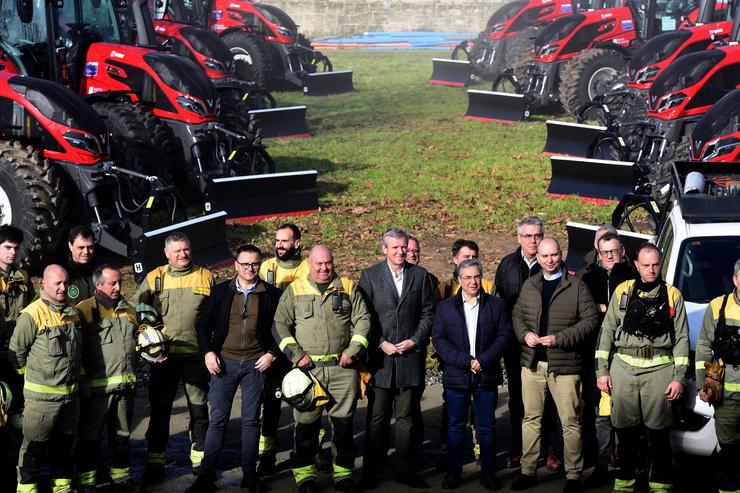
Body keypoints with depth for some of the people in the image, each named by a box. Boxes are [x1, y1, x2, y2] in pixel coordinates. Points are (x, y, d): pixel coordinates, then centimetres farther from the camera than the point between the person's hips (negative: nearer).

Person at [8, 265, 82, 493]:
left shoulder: (72, 312, 8)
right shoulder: (32, 315, -16)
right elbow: (16, 352, -11)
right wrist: (33, 376, -1)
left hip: (70, 393, 7)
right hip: (42, 395, -7)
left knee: (64, 442, 17)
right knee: (35, 445, 1)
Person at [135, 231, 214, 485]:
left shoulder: (205, 277, 5)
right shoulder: (154, 278, 4)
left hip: (196, 354, 0)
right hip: (163, 355, 0)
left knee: (199, 408, 8)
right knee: (160, 410, 5)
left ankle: (200, 459, 20)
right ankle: (155, 462, 13)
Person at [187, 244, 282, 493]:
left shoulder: (271, 294, 2)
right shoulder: (221, 291, 4)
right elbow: (204, 323, 6)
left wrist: (272, 354, -4)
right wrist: (208, 353, -3)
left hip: (256, 363, 0)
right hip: (224, 361, 0)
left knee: (251, 420, 6)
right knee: (217, 420, 1)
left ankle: (249, 473, 15)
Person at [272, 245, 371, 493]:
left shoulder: (348, 289, 12)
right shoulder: (294, 290, 9)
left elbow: (362, 320, 9)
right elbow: (280, 325, 5)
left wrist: (353, 351, -2)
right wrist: (297, 354, -4)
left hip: (342, 368, 1)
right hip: (308, 368, -1)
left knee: (343, 422, 4)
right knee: (306, 423, 1)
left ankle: (343, 471, 15)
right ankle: (304, 473, 11)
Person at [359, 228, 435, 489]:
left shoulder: (420, 275, 8)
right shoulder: (369, 275, 2)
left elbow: (428, 313, 9)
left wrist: (415, 340, -4)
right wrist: (382, 344, -8)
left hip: (411, 355, 2)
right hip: (380, 356, -2)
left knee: (406, 417, 7)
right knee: (377, 417, 1)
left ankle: (405, 471, 13)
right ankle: (369, 472, 7)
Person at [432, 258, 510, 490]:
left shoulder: (496, 304, 6)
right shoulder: (446, 307, 6)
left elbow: (504, 335, 1)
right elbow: (438, 339, -1)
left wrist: (483, 361, -12)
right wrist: (465, 361, -12)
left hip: (487, 376, 0)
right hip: (457, 376, 0)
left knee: (487, 427, 5)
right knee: (455, 426, 5)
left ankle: (488, 472, 13)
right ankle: (453, 472, 13)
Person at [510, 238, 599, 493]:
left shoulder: (577, 286, -3)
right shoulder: (529, 286, 10)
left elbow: (590, 319, -7)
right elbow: (517, 315, 16)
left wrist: (559, 338, -15)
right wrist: (525, 334, -5)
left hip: (564, 365, -4)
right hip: (532, 363, 4)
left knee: (570, 422, 1)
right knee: (531, 419, 10)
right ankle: (528, 471, 20)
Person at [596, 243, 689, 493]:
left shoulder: (672, 295, 6)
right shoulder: (623, 291, 9)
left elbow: (682, 338, 5)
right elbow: (607, 331, 10)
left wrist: (678, 377, -2)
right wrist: (602, 370, 4)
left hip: (659, 369, -1)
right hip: (623, 368, 1)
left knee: (659, 431, 0)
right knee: (625, 429, 6)